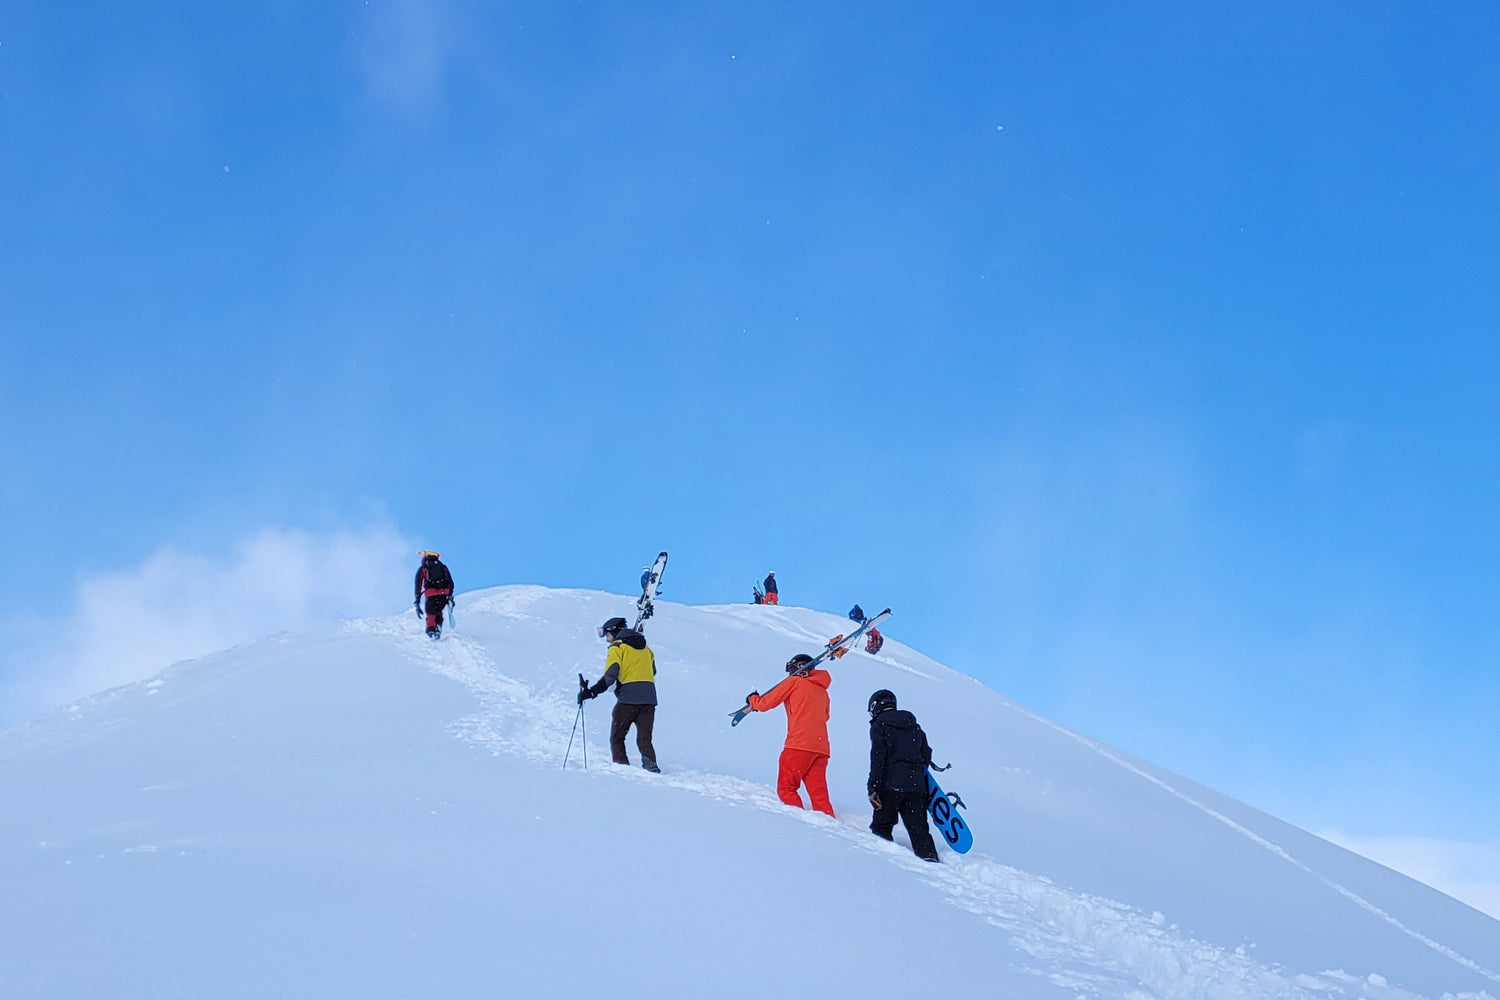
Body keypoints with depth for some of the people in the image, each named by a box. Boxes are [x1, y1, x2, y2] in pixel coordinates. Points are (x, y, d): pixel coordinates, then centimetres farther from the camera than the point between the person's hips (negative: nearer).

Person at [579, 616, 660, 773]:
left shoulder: (617, 647, 0)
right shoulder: (644, 646, 20)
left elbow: (610, 675, -13)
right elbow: (652, 671, 26)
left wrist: (591, 692, -19)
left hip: (628, 697, -5)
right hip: (649, 698, 6)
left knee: (617, 737, 6)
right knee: (644, 738, 5)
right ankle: (650, 763, -19)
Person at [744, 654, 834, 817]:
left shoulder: (793, 682, 5)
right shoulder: (822, 690, 21)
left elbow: (765, 703, 7)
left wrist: (752, 699, 28)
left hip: (799, 745, -6)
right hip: (821, 748, 6)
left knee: (786, 789, 1)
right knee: (819, 795, 3)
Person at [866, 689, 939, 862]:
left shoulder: (879, 726, 1)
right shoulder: (915, 727, 20)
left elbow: (878, 758, -9)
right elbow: (926, 756, 19)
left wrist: (873, 788, -12)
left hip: (890, 785, -5)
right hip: (916, 786, 5)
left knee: (881, 828, 6)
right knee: (919, 829, 2)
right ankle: (929, 856, -14)